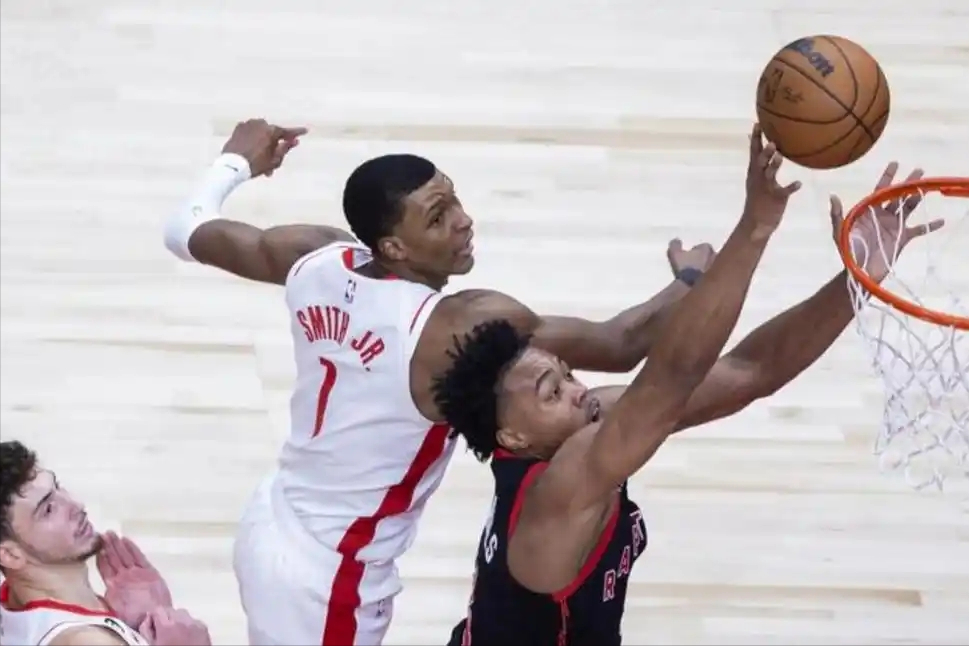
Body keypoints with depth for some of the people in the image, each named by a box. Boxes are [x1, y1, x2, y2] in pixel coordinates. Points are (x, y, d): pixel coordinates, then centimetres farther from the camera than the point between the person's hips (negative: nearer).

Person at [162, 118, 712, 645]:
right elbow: (621, 347, -20)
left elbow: (188, 231, 11)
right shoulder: (463, 327, -27)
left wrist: (237, 162, 32)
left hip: (273, 529, 9)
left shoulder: (318, 261, -6)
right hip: (325, 575, -9)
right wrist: (690, 282, 1)